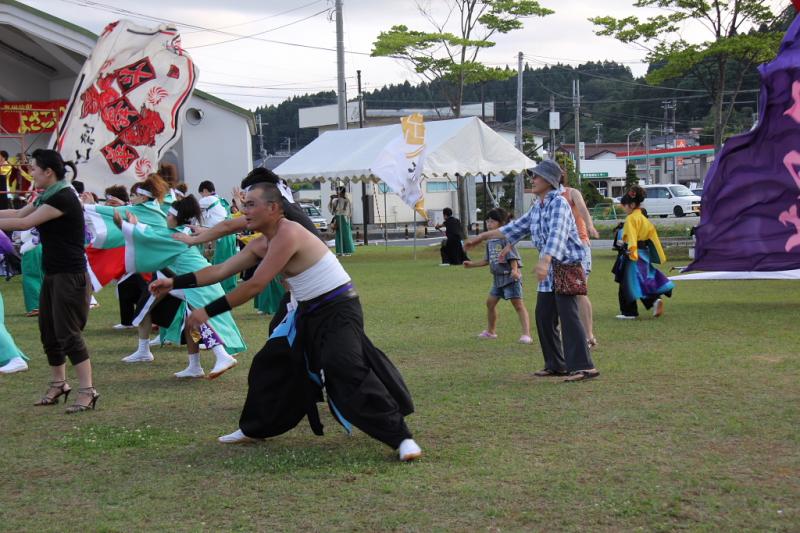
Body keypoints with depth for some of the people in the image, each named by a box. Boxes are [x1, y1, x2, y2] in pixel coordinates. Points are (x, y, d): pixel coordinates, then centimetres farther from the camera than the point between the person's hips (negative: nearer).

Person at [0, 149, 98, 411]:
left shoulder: (64, 197, -18)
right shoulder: (47, 196, 12)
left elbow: (25, 223, -21)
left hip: (70, 276, -9)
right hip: (52, 274, 9)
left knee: (68, 333, -11)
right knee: (48, 331, 13)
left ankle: (88, 391, -9)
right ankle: (58, 384, 25)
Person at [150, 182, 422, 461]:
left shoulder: (288, 234, -23)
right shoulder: (261, 244, 7)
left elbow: (255, 285, -25)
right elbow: (220, 270, 12)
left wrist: (209, 311, -20)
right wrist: (174, 283, 6)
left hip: (338, 311, -10)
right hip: (308, 312, 10)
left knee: (347, 373, -26)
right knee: (270, 365, 15)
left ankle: (400, 438, -24)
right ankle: (254, 429, 33)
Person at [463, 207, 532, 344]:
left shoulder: (506, 238, -14)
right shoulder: (490, 241, 11)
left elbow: (513, 257, -20)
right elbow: (488, 260, 21)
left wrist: (515, 270, -34)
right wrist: (472, 264, 21)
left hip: (510, 277, -9)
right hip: (497, 278, 9)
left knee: (518, 304, -12)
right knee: (490, 302, 16)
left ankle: (527, 335, -17)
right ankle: (491, 331, 35)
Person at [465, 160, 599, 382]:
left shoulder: (559, 203, -14)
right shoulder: (537, 206, 14)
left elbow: (556, 233, -29)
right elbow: (517, 227, 25)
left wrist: (544, 261, -45)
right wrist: (483, 236, 27)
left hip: (567, 264, -9)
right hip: (549, 267, 9)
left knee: (568, 315, -15)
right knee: (544, 316, 8)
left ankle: (583, 366, -17)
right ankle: (556, 364, 17)